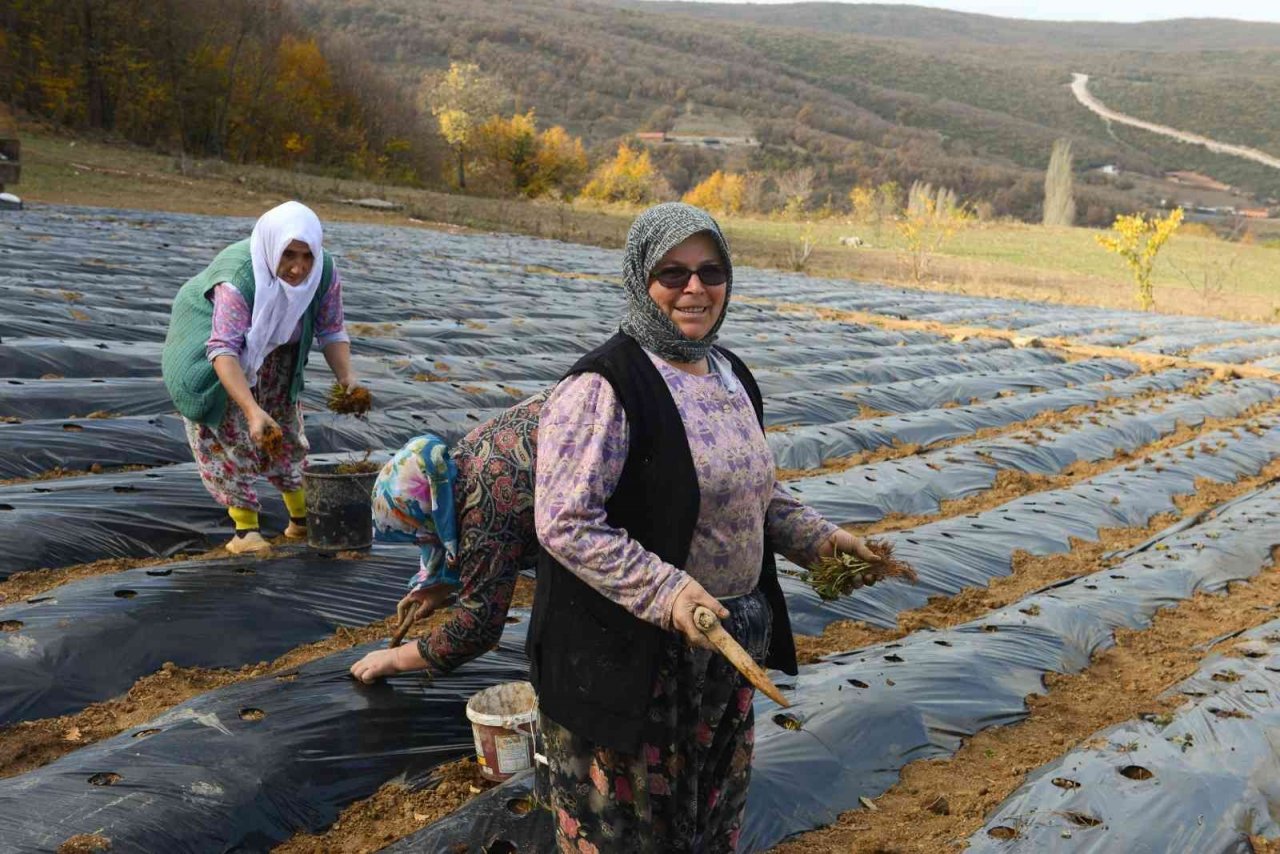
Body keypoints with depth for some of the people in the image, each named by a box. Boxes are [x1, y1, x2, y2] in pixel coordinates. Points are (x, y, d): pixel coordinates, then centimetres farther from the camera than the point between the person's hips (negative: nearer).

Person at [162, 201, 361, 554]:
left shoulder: (325, 272, -27)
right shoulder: (239, 279, -42)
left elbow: (331, 330, -17)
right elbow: (223, 350, -47)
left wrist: (346, 376, -34)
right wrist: (252, 410, -57)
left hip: (273, 350, 5)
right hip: (211, 333, -5)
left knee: (284, 427, 10)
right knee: (226, 431, -13)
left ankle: (303, 519, 23)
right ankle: (246, 528, -6)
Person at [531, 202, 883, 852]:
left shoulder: (731, 376, 7)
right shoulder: (605, 386, -20)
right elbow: (564, 523, -24)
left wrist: (817, 537, 4)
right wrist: (667, 593, -31)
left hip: (723, 644, 8)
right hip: (628, 651, -8)